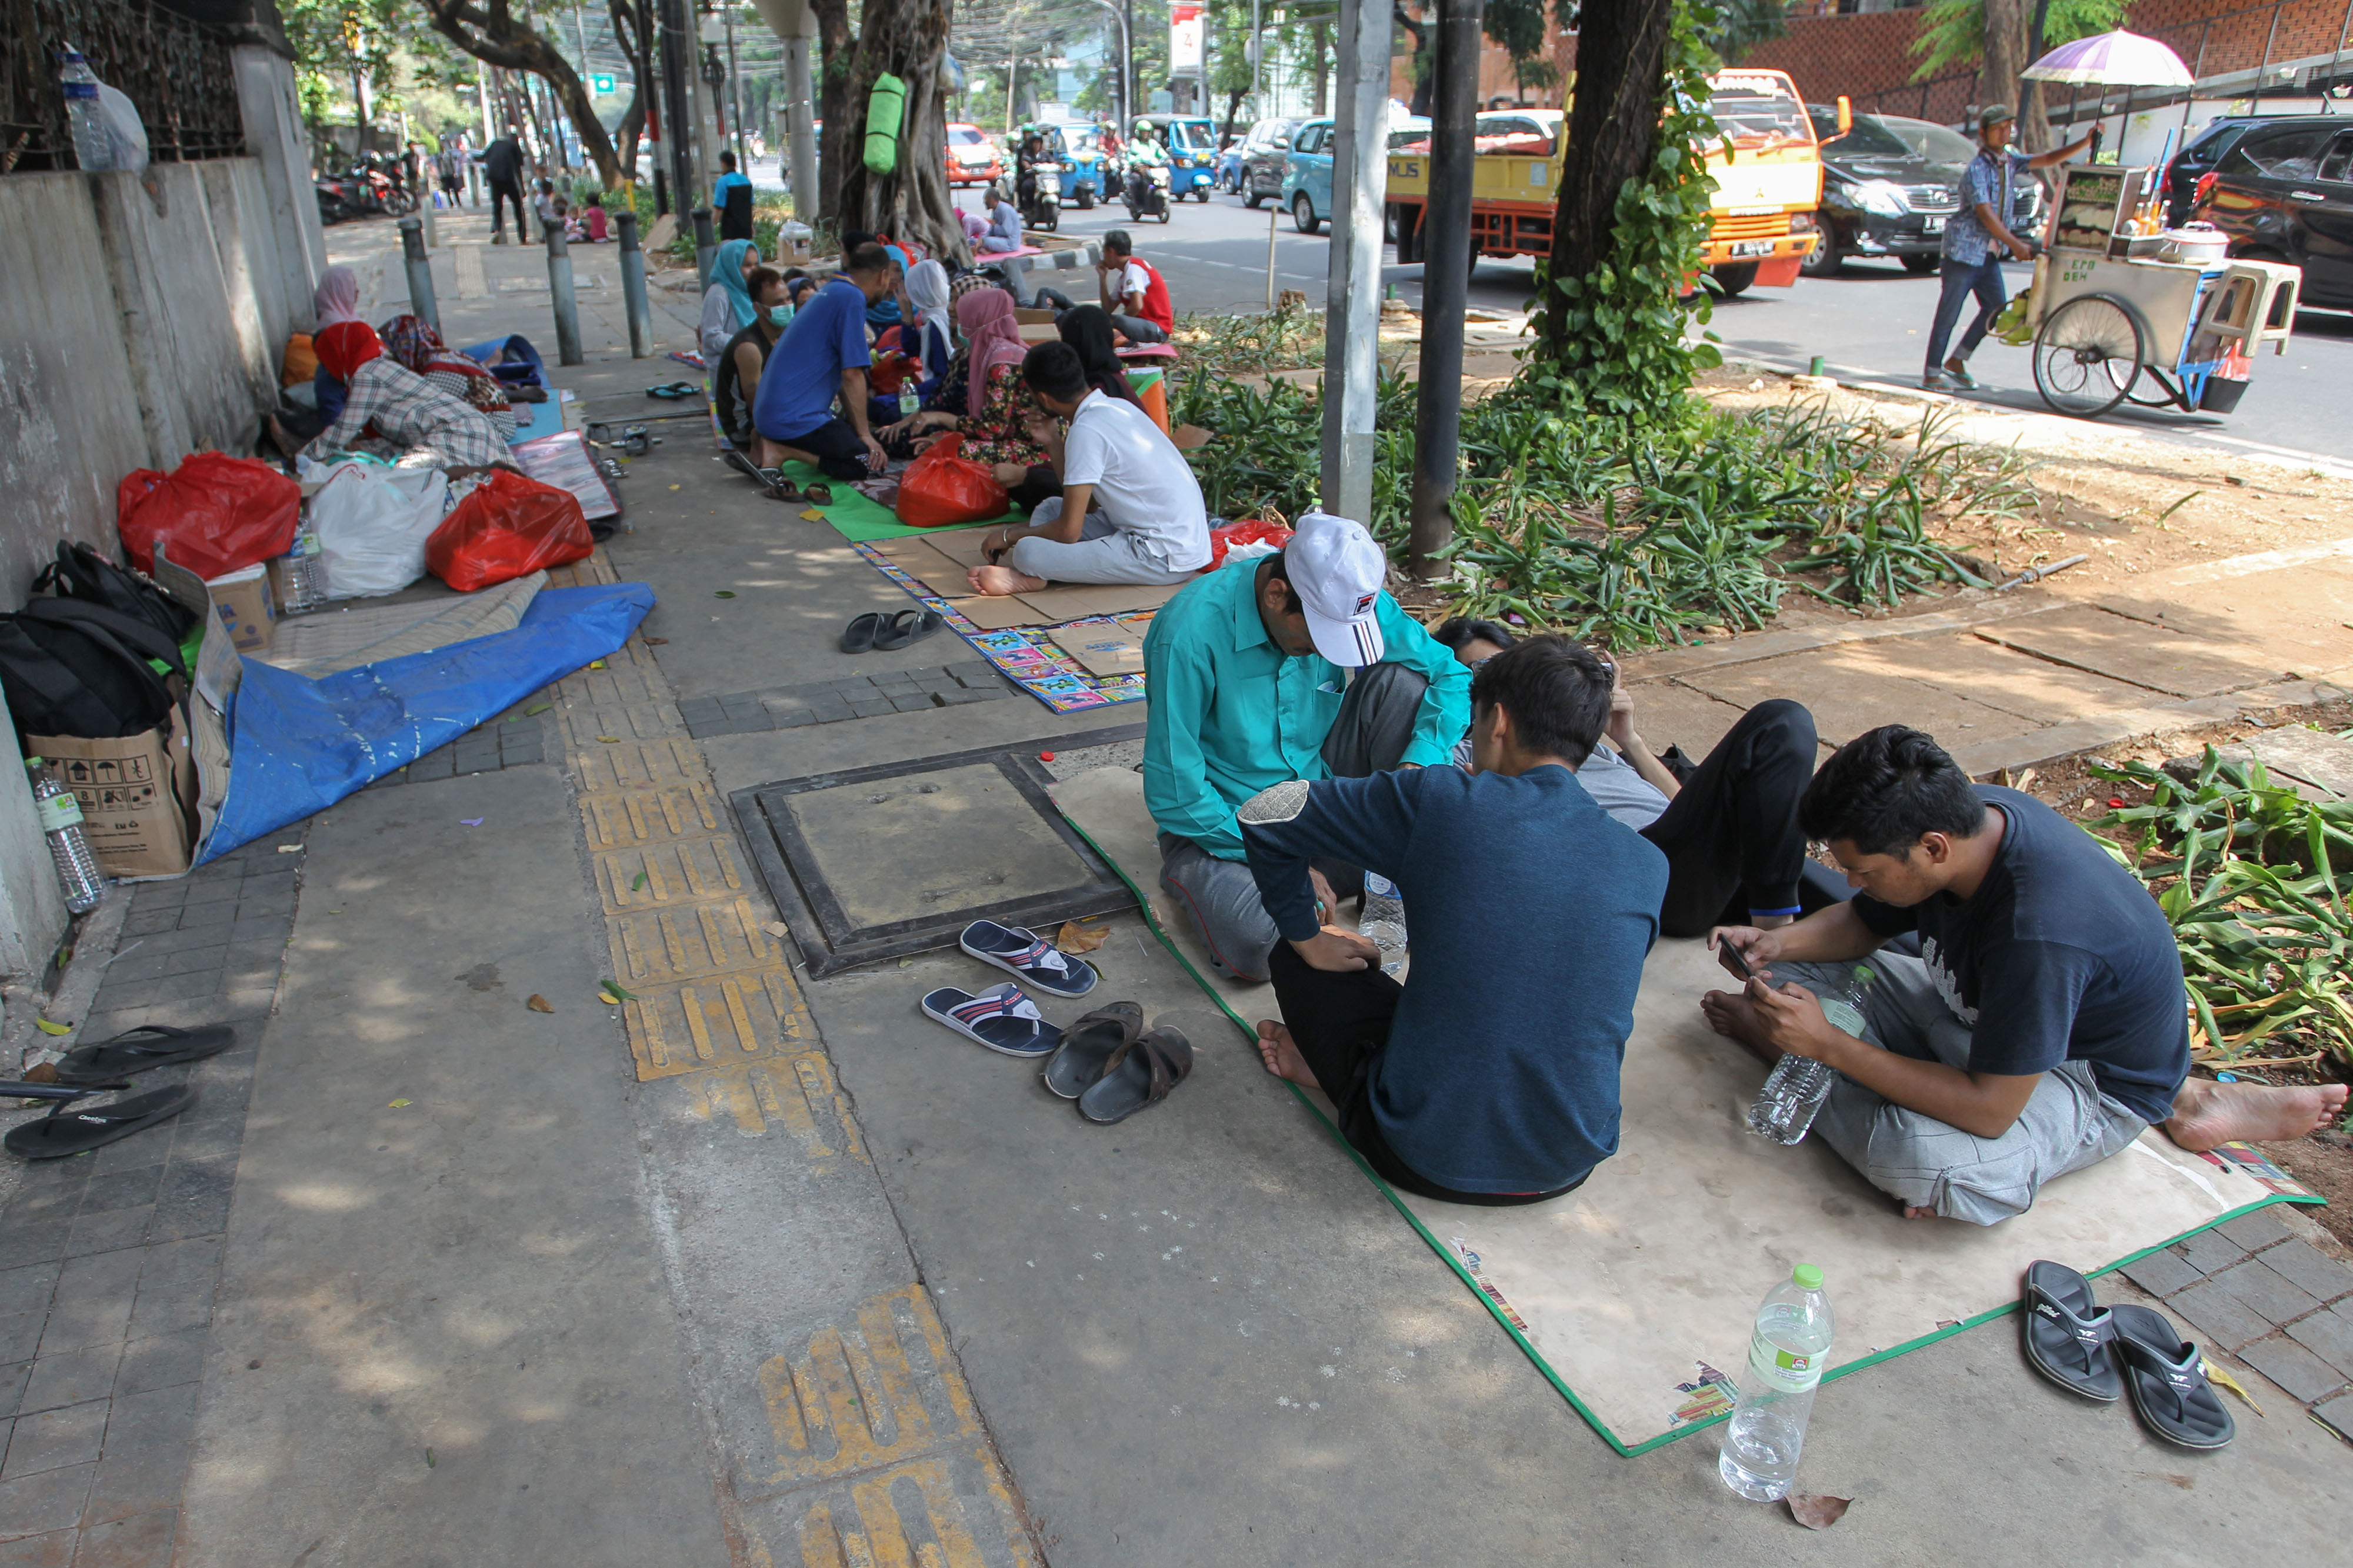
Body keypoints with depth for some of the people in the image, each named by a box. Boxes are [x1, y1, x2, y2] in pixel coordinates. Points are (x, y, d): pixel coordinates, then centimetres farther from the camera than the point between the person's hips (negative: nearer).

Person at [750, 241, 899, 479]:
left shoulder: (830, 291, 19)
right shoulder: (852, 298, -12)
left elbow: (841, 374, 23)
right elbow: (852, 375, -14)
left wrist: (861, 429, 20)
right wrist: (863, 434, -6)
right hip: (794, 417, -10)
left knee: (875, 438, 14)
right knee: (874, 462, -10)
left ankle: (775, 442, 7)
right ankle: (783, 450, -12)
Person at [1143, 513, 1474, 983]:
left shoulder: (1349, 601, -12)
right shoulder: (1192, 633, -28)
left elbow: (1453, 676, -6)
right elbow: (1173, 793, -24)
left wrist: (1417, 765, -26)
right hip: (1225, 821, -5)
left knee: (1402, 680, -15)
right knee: (1258, 946, -32)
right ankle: (1192, 876, 3)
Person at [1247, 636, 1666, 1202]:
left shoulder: (1438, 799, -13)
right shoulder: (1647, 866, -2)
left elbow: (1264, 815, -6)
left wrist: (1304, 936, 8)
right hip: (1568, 1166, 3)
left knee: (1296, 957, 16)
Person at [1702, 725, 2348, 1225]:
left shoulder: (2038, 933, -38)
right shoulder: (1959, 814, -16)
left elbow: (1989, 1110, -32)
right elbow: (1863, 923, 2)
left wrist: (1827, 1044, -33)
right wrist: (1780, 943, -17)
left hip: (2095, 1078, -8)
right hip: (1973, 1012, 8)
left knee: (1921, 1161, -36)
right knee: (1797, 971, -4)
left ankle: (1771, 1038, -12)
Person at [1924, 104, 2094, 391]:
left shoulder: (2009, 160, 9)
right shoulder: (1977, 170, -15)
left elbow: (2048, 159, 10)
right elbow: (1987, 215, -19)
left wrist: (2088, 141, -2)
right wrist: (2016, 245, -18)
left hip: (1990, 254, 8)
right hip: (1964, 249, -8)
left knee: (1996, 309, 6)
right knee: (1949, 313, -5)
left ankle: (1957, 362, 16)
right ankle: (1932, 373, 2)